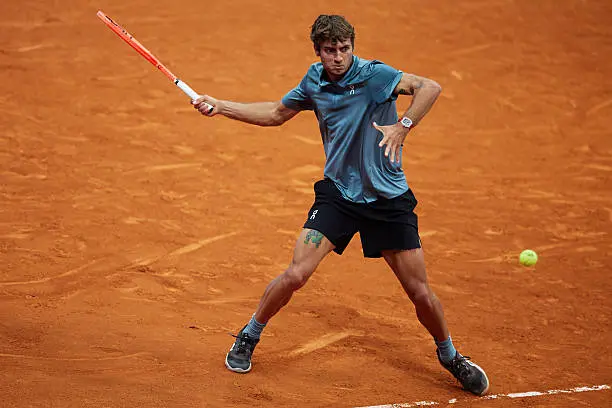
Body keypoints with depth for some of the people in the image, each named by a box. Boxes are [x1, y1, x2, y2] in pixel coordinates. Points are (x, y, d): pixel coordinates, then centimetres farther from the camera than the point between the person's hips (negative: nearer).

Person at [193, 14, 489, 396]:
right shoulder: (314, 82, 0)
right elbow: (277, 113, 18)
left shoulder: (374, 75, -16)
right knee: (296, 274, -11)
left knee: (421, 293, 0)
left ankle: (450, 357, 26)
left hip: (389, 199, -3)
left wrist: (403, 126, -41)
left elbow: (430, 87, -29)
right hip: (338, 193, 3)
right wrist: (220, 106, 14)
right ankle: (248, 338, 13)